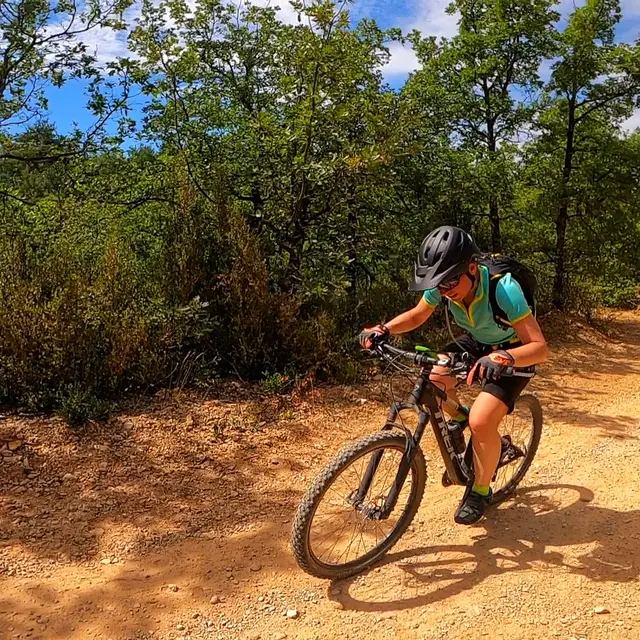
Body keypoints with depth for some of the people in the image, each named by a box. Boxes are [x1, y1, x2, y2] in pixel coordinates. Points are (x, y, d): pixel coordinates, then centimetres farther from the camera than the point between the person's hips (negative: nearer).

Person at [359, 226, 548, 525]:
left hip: (513, 354, -6)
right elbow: (416, 315, -2)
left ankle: (480, 491, 6)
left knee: (481, 421, -21)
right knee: (434, 379, -19)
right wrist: (383, 330, -21)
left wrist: (503, 357, -58)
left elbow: (540, 347, -38)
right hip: (477, 343, 6)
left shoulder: (503, 288, -36)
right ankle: (458, 426, 14)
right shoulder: (442, 284, -21)